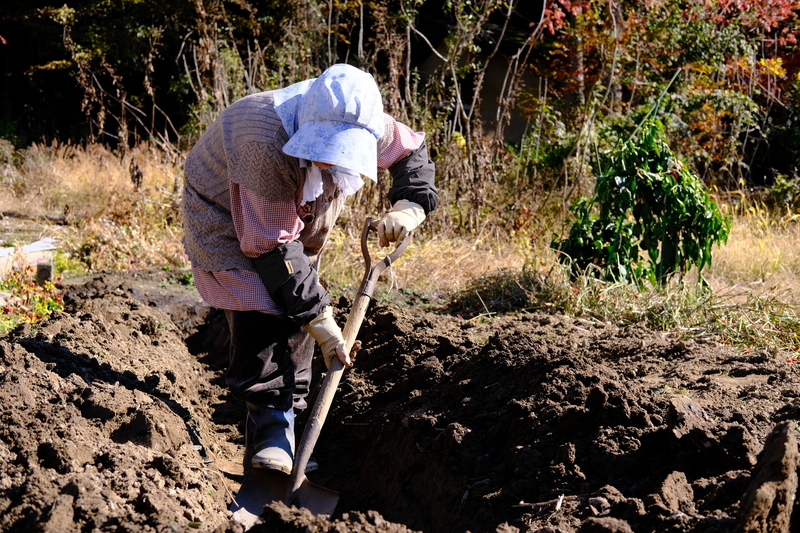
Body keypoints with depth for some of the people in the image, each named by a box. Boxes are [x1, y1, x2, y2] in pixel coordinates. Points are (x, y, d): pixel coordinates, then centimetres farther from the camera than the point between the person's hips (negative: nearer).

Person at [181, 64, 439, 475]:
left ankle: (278, 439, 7)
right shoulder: (268, 146, -43)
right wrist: (319, 318, -34)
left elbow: (412, 150, -2)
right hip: (224, 214, -6)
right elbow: (272, 246, -37)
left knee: (296, 324, -2)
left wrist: (408, 208, -21)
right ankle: (272, 435, -19)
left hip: (294, 214, 6)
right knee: (260, 315, -23)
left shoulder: (362, 126, -25)